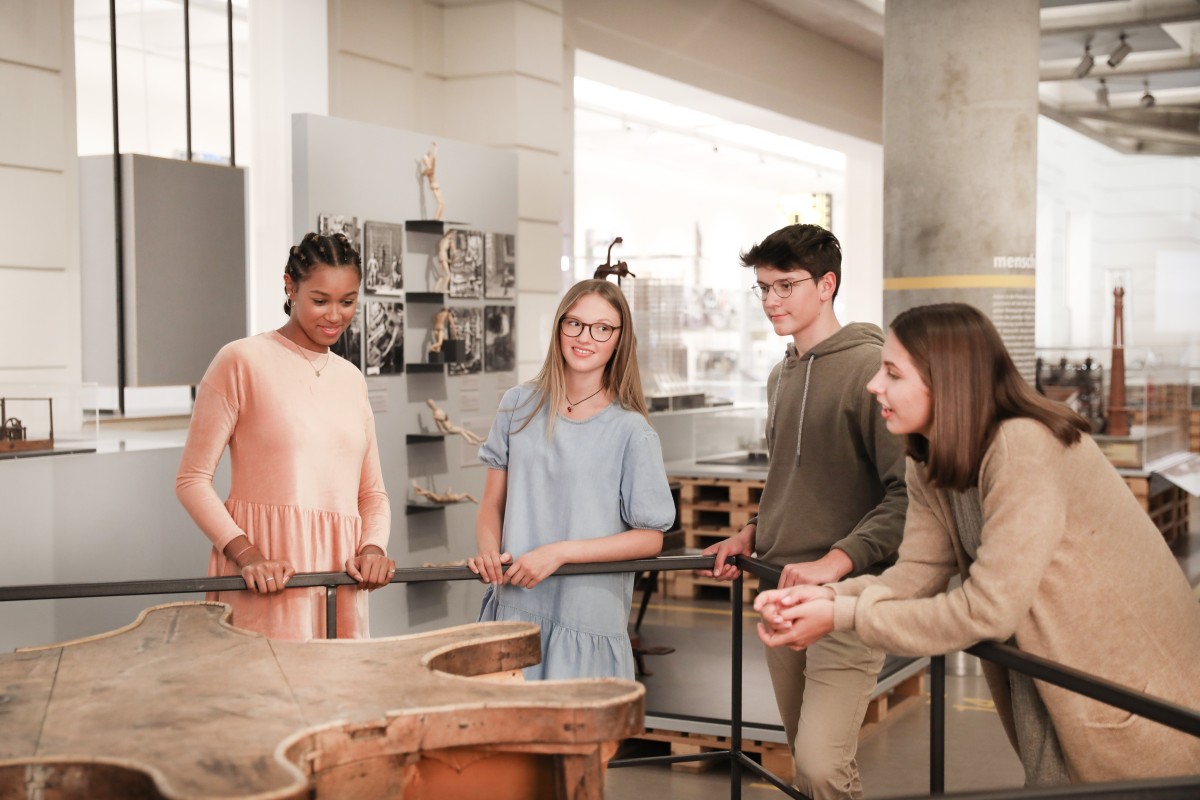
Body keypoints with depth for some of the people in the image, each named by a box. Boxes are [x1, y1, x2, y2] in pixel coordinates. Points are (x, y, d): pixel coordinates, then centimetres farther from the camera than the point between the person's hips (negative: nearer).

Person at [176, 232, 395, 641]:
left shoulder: (352, 379, 16)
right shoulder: (242, 360, -1)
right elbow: (192, 478, -5)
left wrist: (373, 547, -2)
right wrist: (247, 555, -18)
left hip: (340, 579, 5)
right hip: (267, 577, -5)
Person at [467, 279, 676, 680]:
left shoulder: (631, 431, -5)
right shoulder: (519, 405, 6)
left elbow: (650, 539, -5)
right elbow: (492, 503, 11)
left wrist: (561, 552, -14)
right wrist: (488, 550, -10)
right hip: (513, 606, 3)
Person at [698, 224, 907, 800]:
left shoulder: (869, 367, -11)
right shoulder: (781, 376, 15)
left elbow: (908, 492, -17)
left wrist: (836, 562, -23)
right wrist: (753, 534, 11)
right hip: (780, 591, 8)